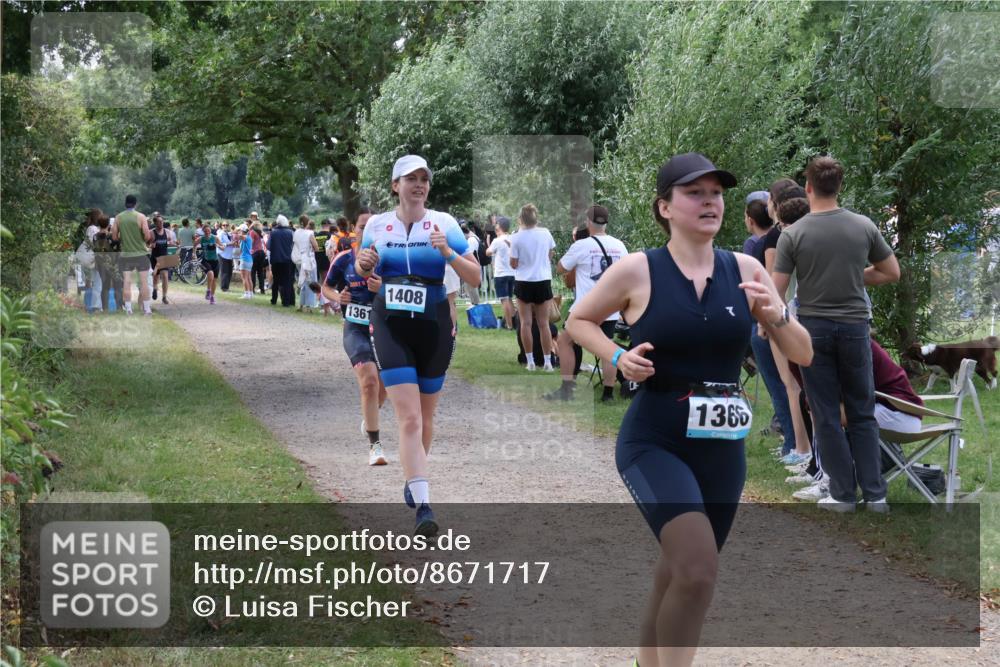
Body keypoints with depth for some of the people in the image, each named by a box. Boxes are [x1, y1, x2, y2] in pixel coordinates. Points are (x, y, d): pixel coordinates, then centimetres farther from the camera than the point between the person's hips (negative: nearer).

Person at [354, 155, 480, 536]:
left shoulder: (443, 224, -3)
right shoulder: (377, 225, 2)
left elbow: (475, 278, -5)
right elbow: (363, 272, 19)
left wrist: (448, 254, -22)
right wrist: (363, 264, -4)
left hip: (434, 328, 1)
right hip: (391, 328, -1)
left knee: (425, 418, 14)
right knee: (409, 419, -13)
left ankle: (413, 481, 39)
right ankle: (423, 506, -18)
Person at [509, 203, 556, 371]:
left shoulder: (517, 238, -11)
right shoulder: (545, 233, -2)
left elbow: (513, 264, -5)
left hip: (524, 282, -2)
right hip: (543, 281, 2)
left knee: (526, 323, 6)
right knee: (543, 324, 8)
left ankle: (530, 361, 5)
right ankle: (548, 361, 7)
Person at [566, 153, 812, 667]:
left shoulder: (745, 270, 3)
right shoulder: (636, 271, -7)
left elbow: (803, 354, 7)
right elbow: (578, 321, 9)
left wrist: (775, 314, -13)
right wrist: (618, 358, -9)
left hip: (722, 450, 5)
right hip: (654, 443, -5)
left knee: (674, 585, 15)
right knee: (698, 569, -26)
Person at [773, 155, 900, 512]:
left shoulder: (793, 234, -9)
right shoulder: (864, 226, -3)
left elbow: (775, 292, -8)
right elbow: (892, 272, 8)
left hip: (813, 328, -2)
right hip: (854, 326, 2)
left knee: (826, 416, 6)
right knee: (862, 413, 11)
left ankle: (844, 493, 9)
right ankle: (875, 493, 9)